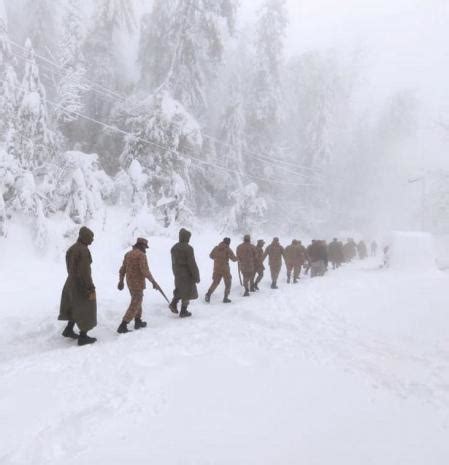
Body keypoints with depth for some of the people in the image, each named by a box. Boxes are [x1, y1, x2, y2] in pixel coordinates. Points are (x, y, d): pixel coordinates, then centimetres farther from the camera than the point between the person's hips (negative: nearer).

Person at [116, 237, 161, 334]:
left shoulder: (128, 254, 8)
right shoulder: (141, 255, -17)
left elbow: (122, 269, 13)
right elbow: (145, 271, -24)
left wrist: (121, 281, 25)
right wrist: (154, 282, -16)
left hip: (130, 282, 8)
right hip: (138, 283, -8)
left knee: (137, 301, 24)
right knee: (134, 305, -3)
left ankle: (138, 322, 32)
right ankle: (122, 327, -6)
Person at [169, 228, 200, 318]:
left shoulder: (174, 247, 6)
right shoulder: (188, 248, -18)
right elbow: (192, 264, -19)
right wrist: (196, 276, -13)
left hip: (177, 273, 7)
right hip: (187, 274, -7)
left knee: (180, 289, 23)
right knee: (187, 292, 5)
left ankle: (173, 304, 6)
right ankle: (183, 312, 10)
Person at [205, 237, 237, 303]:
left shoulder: (216, 248, 3)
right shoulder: (228, 249, -10)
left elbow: (211, 256, 15)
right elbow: (233, 258, -13)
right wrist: (237, 258, 9)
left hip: (216, 268, 4)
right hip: (225, 269, -4)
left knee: (215, 282, 14)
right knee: (228, 283, 11)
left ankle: (208, 294, -4)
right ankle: (225, 298, 9)